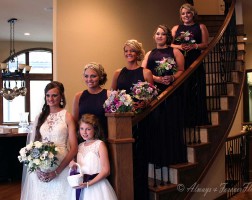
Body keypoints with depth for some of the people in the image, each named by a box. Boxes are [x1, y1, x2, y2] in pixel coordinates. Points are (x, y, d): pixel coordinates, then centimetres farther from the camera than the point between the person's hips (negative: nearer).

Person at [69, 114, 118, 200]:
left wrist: (88, 183, -19)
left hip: (96, 185, -4)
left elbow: (106, 170, -13)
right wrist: (71, 163, -4)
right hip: (81, 187, 5)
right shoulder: (79, 146, 8)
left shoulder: (99, 144, -8)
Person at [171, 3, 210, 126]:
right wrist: (179, 46, -10)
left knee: (196, 91, -5)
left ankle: (197, 119, 1)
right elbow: (169, 44, 8)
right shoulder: (176, 28, 17)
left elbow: (205, 44, 4)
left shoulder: (200, 27, 13)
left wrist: (194, 46, -13)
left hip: (195, 62, -1)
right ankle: (183, 119, 3)